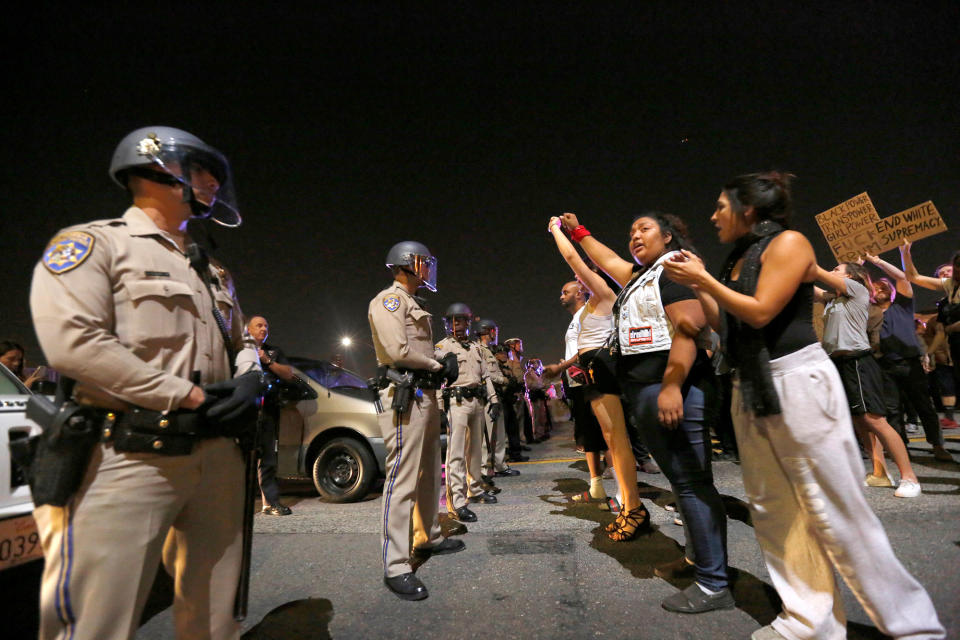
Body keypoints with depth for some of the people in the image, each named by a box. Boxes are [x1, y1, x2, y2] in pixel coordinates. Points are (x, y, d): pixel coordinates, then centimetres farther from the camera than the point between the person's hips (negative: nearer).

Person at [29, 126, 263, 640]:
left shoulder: (213, 272, 20)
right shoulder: (93, 243, -1)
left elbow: (243, 342, 23)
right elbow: (73, 342, -15)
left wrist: (250, 380, -1)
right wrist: (187, 396, -16)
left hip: (219, 456, 7)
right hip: (131, 458, -6)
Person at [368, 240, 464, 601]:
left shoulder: (411, 304, 24)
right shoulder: (389, 299, -7)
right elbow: (399, 350, -19)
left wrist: (443, 367, 2)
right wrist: (439, 366, -7)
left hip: (425, 395, 11)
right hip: (404, 397, -11)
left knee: (429, 474, 19)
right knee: (402, 479, -9)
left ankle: (428, 538, 34)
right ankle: (395, 567, -2)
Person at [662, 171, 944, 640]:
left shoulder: (788, 243, -6)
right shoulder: (737, 260, 15)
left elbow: (760, 312, -17)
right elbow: (724, 324, 14)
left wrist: (704, 280, -11)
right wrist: (696, 284, 8)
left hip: (798, 382, -8)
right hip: (750, 390, 8)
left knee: (834, 509, -2)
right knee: (773, 510, 9)